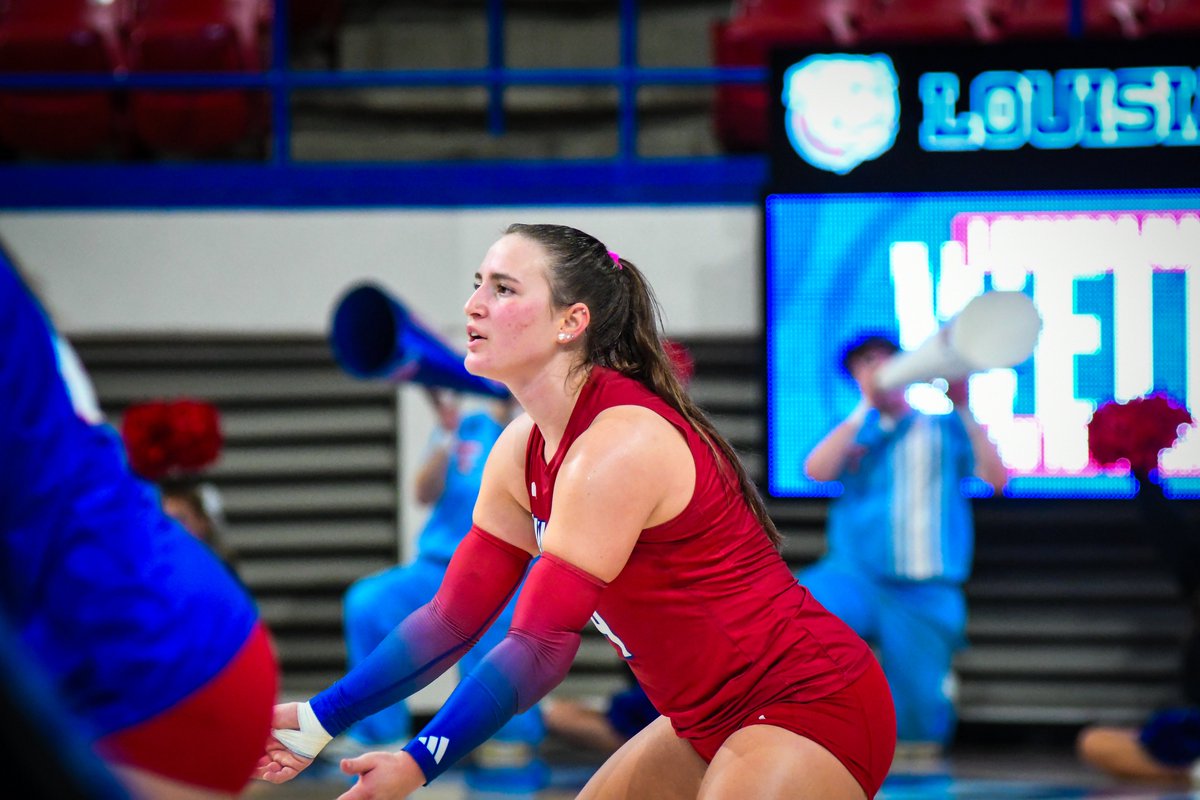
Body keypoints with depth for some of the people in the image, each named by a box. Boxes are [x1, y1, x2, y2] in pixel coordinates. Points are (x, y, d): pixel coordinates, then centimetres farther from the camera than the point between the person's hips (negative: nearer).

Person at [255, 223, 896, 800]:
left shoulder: (620, 444, -21)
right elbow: (454, 616, 9)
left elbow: (543, 646, -24)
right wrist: (318, 721, 4)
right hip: (714, 722, 10)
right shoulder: (522, 450, 7)